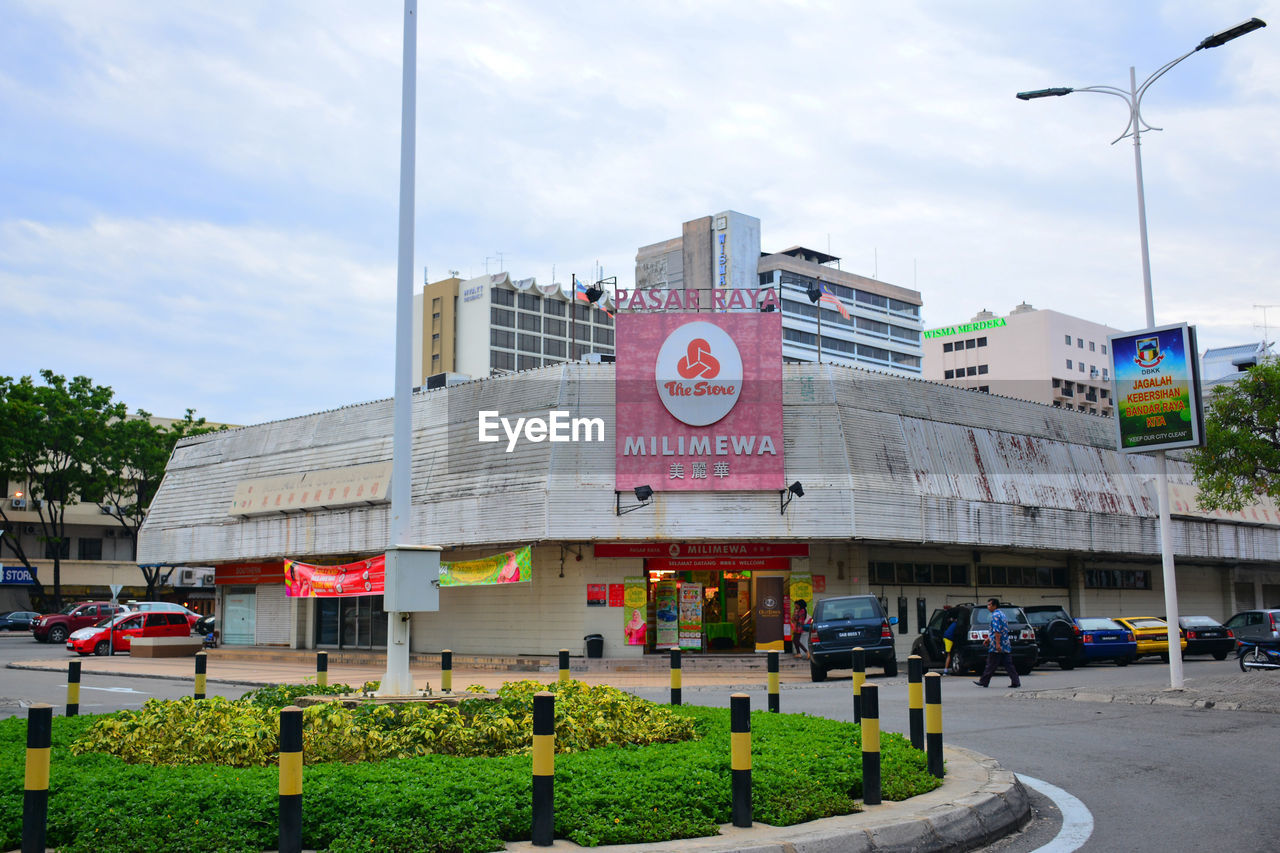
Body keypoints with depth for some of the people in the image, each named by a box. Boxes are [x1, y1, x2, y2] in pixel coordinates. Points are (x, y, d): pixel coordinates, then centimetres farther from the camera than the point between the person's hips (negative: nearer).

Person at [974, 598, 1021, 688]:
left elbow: (997, 631, -21)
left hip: (997, 646, -9)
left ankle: (983, 682, 5)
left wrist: (997, 643, -24)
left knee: (991, 665, -2)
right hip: (1006, 645, 9)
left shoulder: (995, 615, -12)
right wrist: (989, 638, 32)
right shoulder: (1002, 613, 19)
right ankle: (1015, 682, -1)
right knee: (1008, 664, 5)